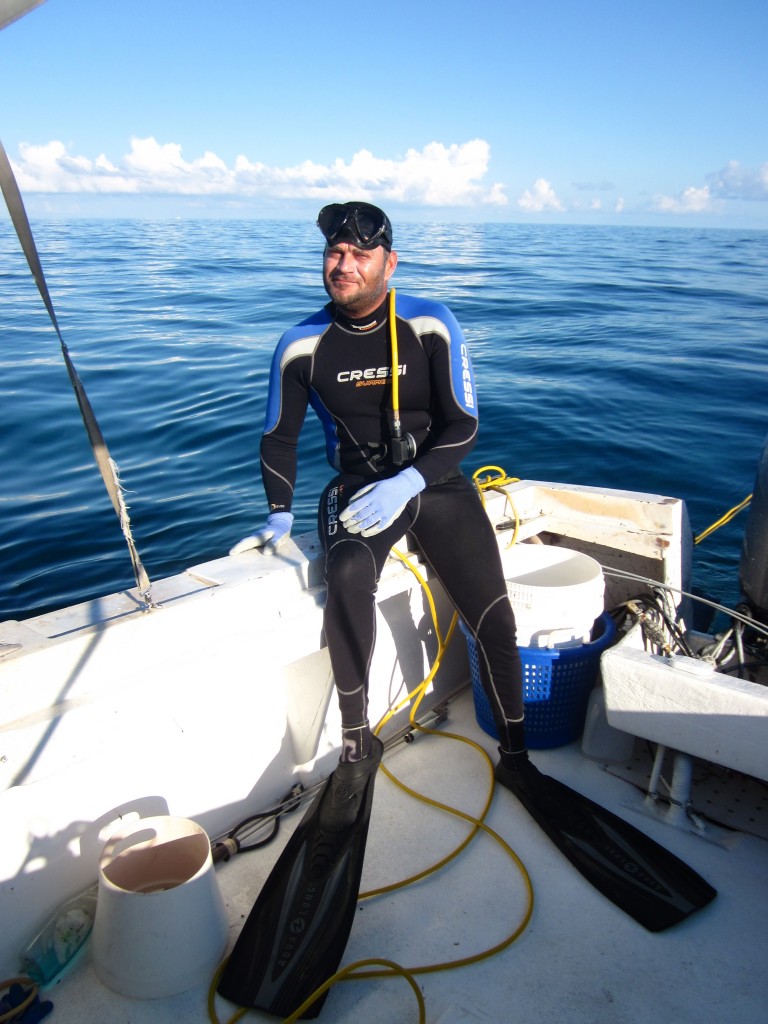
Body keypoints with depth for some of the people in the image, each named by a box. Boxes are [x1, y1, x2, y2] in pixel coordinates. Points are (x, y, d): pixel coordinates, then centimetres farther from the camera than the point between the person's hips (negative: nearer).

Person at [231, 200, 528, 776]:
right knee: (348, 574, -33)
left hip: (437, 483, 0)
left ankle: (516, 756, 8)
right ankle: (355, 740, -15)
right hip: (357, 489, 0)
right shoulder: (302, 345, 0)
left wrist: (407, 484, -23)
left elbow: (463, 426, -8)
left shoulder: (431, 325, -6)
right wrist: (280, 517, -1)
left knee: (494, 619, -14)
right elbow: (279, 437, 10)